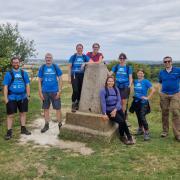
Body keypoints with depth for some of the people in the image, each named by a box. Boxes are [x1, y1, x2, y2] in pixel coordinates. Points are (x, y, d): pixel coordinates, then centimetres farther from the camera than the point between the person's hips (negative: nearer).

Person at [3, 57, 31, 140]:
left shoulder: (24, 73, 5)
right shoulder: (8, 74, -3)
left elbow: (27, 85, 9)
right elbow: (5, 87, -4)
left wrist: (28, 95, 3)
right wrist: (6, 98, -8)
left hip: (23, 97, 3)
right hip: (12, 98, -3)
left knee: (23, 113, 13)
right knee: (10, 115, 1)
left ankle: (23, 129, 27)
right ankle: (9, 132, 11)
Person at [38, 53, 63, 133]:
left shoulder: (56, 67, 0)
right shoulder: (42, 68, 3)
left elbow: (60, 79, 1)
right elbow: (39, 80, 5)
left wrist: (59, 90, -6)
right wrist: (40, 92, -2)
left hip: (54, 91, -1)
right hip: (45, 91, 2)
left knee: (58, 108, 2)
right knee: (46, 109, 10)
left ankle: (60, 124, 16)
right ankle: (46, 125, 24)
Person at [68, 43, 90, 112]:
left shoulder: (85, 57, 10)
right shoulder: (73, 57, 5)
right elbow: (69, 67, 3)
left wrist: (85, 63, -23)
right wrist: (69, 77, -3)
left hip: (82, 75, 3)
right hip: (74, 75, -3)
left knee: (80, 90, 6)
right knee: (75, 90, -13)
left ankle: (77, 104, 22)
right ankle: (73, 105, -2)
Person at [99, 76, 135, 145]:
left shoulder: (116, 89, 7)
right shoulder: (103, 90, -7)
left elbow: (119, 101, 1)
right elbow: (103, 102, -12)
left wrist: (115, 109, -13)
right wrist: (104, 114, -18)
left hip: (118, 109, 5)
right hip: (109, 111, -5)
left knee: (123, 122, -14)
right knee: (121, 121, -20)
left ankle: (123, 136, 9)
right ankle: (129, 137, 1)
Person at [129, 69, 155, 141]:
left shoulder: (146, 81, -8)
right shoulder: (135, 81, 7)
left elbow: (153, 90, -14)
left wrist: (148, 97, -14)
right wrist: (135, 95, 11)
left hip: (143, 102, -6)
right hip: (136, 101, 6)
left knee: (142, 117, -14)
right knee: (138, 117, 16)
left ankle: (147, 133, -5)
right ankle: (140, 129, 33)